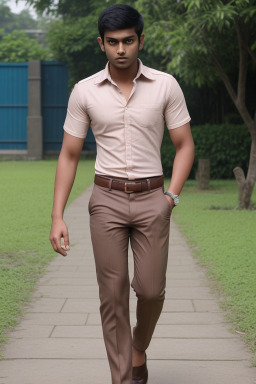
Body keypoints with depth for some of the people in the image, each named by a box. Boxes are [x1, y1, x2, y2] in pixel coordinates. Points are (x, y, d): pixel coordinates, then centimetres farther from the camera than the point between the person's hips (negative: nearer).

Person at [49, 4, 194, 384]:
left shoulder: (166, 85, -2)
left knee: (151, 289, -2)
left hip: (151, 199, 0)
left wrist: (171, 197, -6)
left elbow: (185, 145, 5)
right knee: (113, 294, 0)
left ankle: (139, 349, 29)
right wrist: (57, 217, -3)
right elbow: (69, 156, 3)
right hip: (106, 200, 0)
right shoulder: (84, 91, -1)